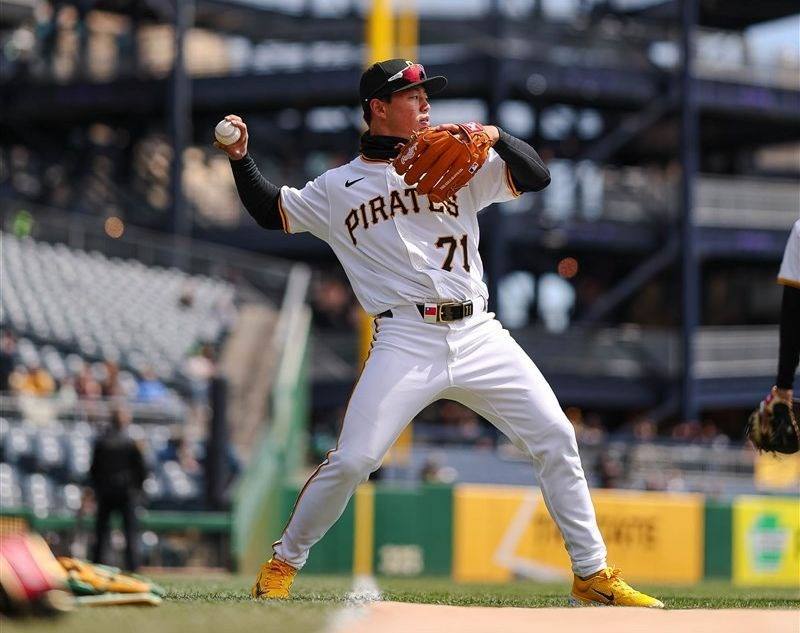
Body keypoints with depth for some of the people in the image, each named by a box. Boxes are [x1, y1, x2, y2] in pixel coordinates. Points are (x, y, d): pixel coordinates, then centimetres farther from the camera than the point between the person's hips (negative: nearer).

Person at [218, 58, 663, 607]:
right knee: (351, 460, -14)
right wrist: (240, 158, 10)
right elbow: (272, 211, 23)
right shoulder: (339, 187, 12)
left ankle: (593, 575, 5)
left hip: (479, 336, 2)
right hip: (406, 343, -2)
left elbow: (537, 176, 6)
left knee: (556, 438, -4)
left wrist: (496, 138, -10)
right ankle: (283, 564, 7)